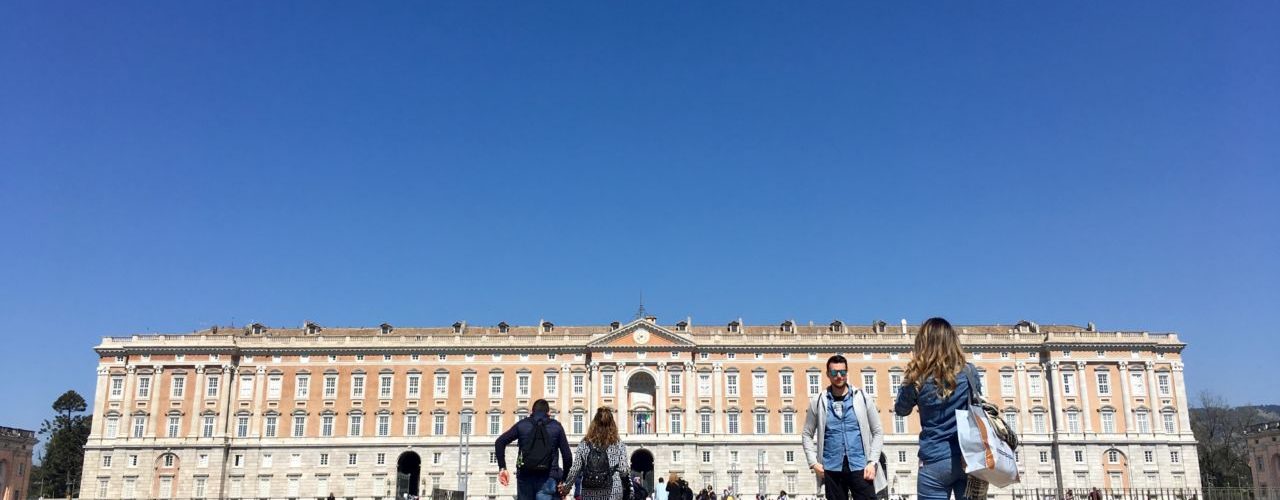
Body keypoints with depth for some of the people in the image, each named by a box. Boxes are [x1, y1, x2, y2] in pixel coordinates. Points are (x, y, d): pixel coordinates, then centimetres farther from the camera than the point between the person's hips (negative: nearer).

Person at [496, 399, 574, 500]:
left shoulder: (522, 424, 11)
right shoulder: (556, 426, 8)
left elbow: (499, 442, 2)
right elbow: (567, 456, 2)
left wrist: (502, 468, 4)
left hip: (525, 477, 2)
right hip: (547, 479, -2)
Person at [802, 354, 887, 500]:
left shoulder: (862, 398, 5)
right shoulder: (818, 402, 5)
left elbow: (878, 432, 6)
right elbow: (806, 434, 11)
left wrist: (872, 462, -5)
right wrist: (813, 462, -1)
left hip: (859, 466, -1)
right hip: (832, 469, 1)